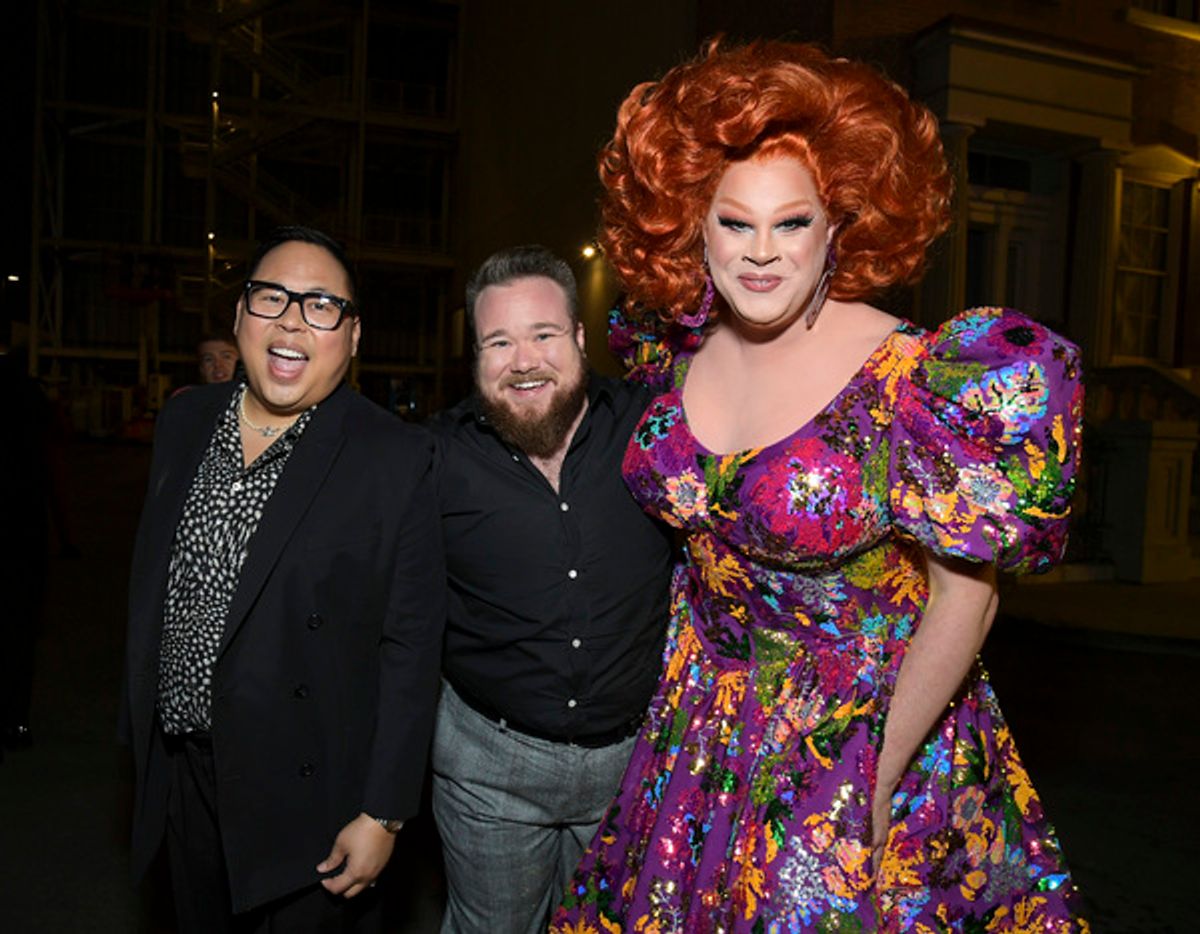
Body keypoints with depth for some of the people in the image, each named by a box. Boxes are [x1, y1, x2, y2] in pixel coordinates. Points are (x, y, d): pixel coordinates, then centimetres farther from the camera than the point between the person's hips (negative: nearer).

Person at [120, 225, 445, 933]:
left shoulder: (398, 458, -17)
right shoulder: (184, 422, 1)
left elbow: (411, 645, -15)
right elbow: (150, 580, 10)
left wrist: (384, 815, -14)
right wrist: (140, 729, 14)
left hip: (309, 795, -5)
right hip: (181, 775, 6)